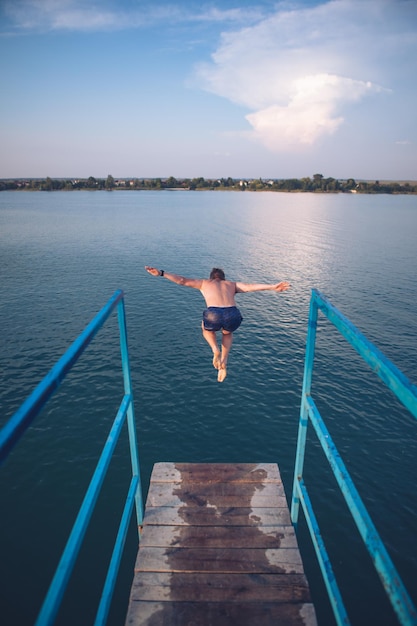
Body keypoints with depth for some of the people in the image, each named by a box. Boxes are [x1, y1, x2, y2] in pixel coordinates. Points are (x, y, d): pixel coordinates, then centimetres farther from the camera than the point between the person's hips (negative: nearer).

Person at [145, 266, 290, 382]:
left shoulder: (204, 282, 32)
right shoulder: (231, 284, 34)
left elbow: (182, 280, 25)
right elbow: (251, 286, 19)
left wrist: (161, 273, 26)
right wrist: (273, 287, 17)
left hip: (214, 315, -1)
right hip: (233, 315, 2)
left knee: (207, 329, 38)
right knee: (227, 333, 39)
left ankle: (215, 350, 11)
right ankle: (224, 362, 21)